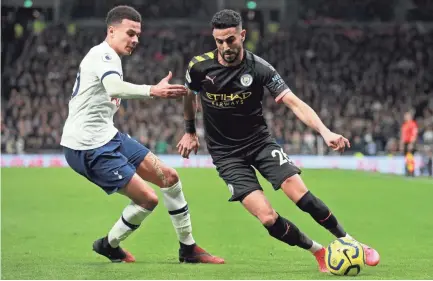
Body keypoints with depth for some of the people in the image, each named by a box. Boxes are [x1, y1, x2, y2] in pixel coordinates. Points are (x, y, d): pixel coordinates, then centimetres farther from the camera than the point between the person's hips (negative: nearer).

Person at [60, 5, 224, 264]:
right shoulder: (103, 55, -18)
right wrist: (152, 91, -55)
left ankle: (188, 248, 14)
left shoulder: (108, 57, 15)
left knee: (169, 177, 6)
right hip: (89, 148, -11)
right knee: (148, 199, -13)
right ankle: (109, 245, 13)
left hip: (108, 137, 11)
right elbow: (115, 89, -40)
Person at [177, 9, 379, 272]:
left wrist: (325, 131, -37)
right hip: (226, 153, 0)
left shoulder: (259, 68, -16)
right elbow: (188, 95, 13)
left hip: (260, 141, 0)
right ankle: (319, 252, 4)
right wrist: (190, 131, 21)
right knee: (268, 217, -17)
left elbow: (294, 102, -23)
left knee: (301, 195, -19)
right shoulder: (199, 66, -12)